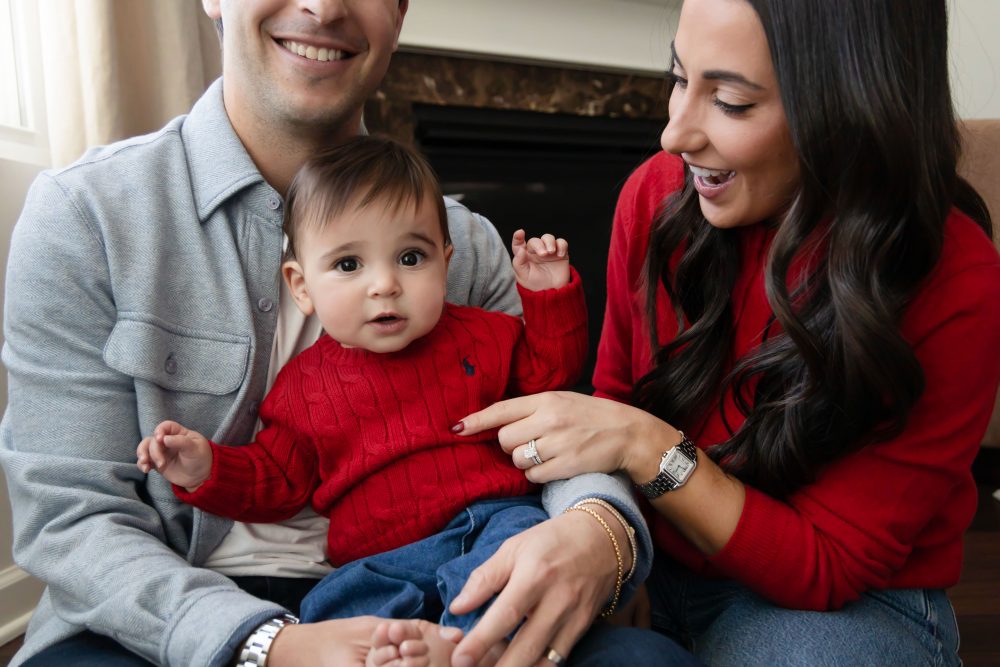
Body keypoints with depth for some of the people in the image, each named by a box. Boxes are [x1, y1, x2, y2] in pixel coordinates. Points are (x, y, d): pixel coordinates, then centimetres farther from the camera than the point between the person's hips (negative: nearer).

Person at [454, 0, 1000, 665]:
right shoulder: (658, 195, -11)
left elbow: (828, 567, -17)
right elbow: (615, 400, -2)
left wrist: (646, 447, -29)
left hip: (851, 603, -2)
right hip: (662, 558, 3)